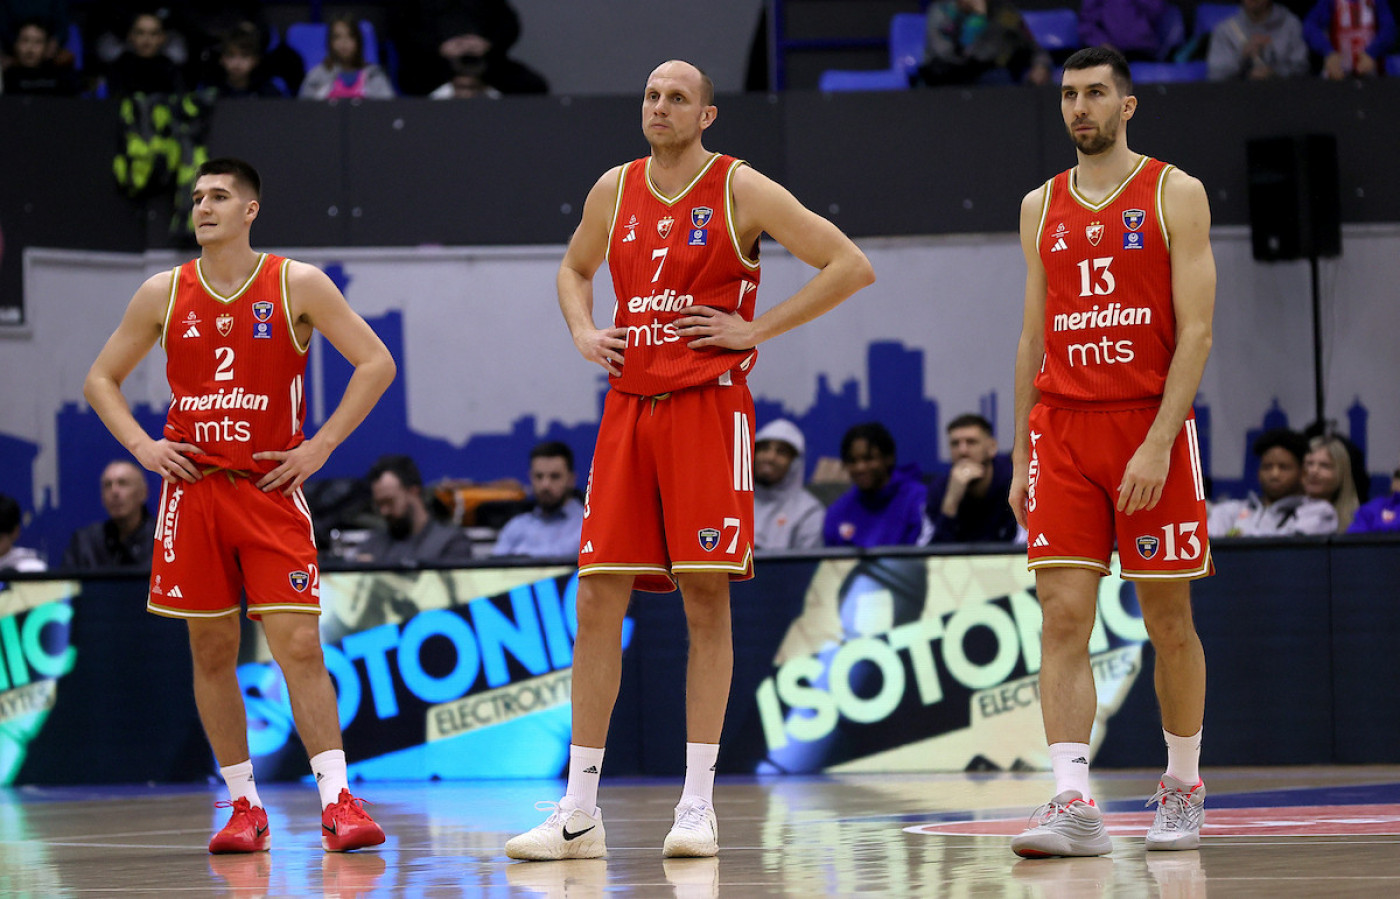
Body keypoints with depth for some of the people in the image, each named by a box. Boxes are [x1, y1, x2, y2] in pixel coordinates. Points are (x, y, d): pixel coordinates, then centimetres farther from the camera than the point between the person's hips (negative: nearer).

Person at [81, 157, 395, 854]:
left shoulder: (298, 285, -2)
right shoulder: (164, 294, 5)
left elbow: (376, 364, -1)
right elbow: (101, 379, 15)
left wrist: (321, 445, -7)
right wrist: (141, 446, 0)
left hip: (271, 489, -3)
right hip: (192, 489, 3)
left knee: (299, 645, -12)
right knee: (211, 651, 4)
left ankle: (337, 801, -12)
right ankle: (243, 807, 12)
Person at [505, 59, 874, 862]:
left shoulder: (740, 191, -4)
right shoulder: (615, 191, 11)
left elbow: (852, 266, -7)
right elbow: (574, 269, 32)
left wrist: (759, 328, -10)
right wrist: (582, 330, 11)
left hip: (708, 405, -5)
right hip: (628, 404, 5)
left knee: (707, 599, -5)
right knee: (597, 600, 0)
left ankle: (699, 804, 0)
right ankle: (579, 811, 3)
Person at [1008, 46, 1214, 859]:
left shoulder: (1175, 195, -1)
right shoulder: (1042, 207, 13)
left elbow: (1196, 332, -7)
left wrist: (1158, 442, -17)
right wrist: (1020, 460, 10)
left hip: (1151, 425, -3)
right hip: (1062, 427, 3)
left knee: (1169, 621, 5)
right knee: (1063, 616, -9)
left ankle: (1183, 790, 20)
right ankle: (1074, 805, -15)